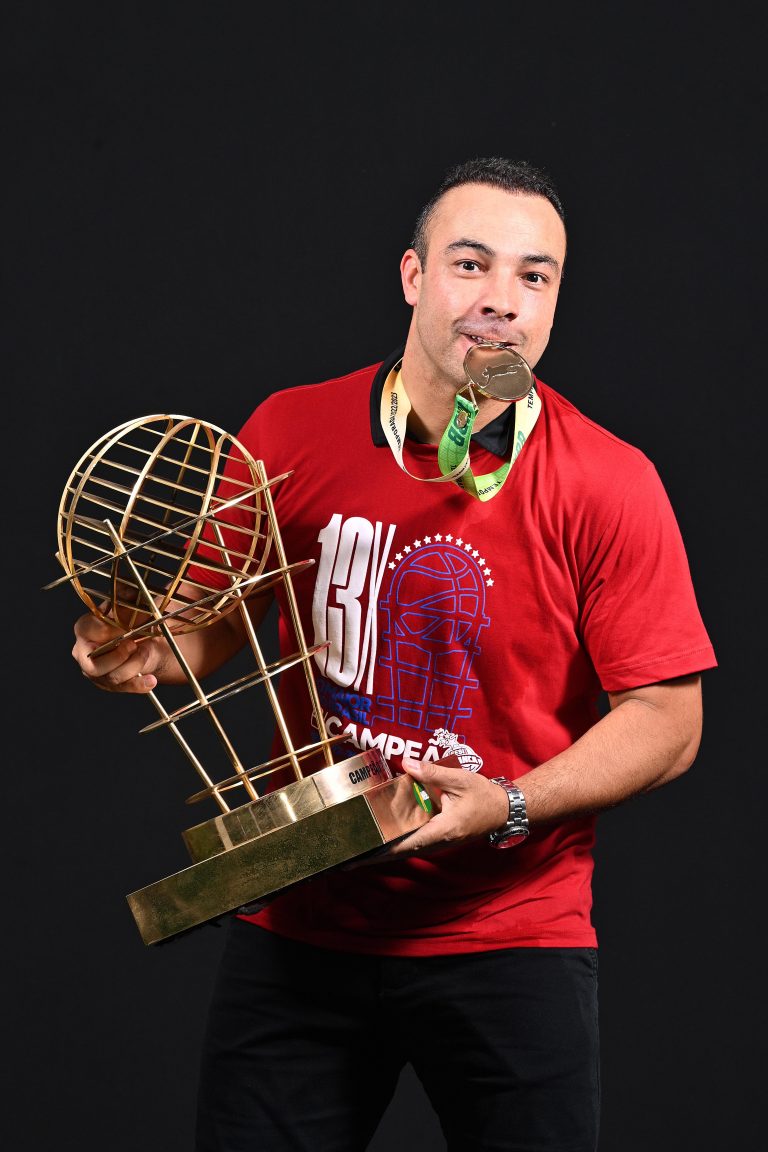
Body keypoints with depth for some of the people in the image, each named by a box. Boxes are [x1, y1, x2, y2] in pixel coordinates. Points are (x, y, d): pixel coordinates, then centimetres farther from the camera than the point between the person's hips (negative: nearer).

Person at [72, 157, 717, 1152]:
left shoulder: (611, 487, -8)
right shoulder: (292, 434, -1)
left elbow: (666, 720, -8)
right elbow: (222, 611, 12)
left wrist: (511, 807, -20)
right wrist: (147, 654, -10)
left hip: (514, 939, -1)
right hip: (297, 921, 2)